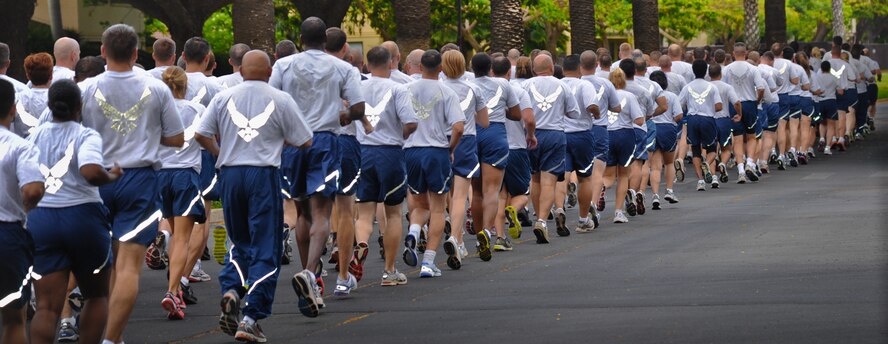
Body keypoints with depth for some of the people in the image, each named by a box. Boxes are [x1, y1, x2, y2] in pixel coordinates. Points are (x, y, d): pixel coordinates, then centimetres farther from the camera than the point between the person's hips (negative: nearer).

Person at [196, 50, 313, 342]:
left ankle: (231, 291, -5)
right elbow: (304, 141, 1)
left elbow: (201, 135, 2)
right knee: (265, 249, 2)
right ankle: (250, 318, -6)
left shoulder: (224, 98, 4)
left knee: (239, 243, 21)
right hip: (264, 175, -3)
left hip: (230, 173, 3)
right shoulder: (280, 100, -1)